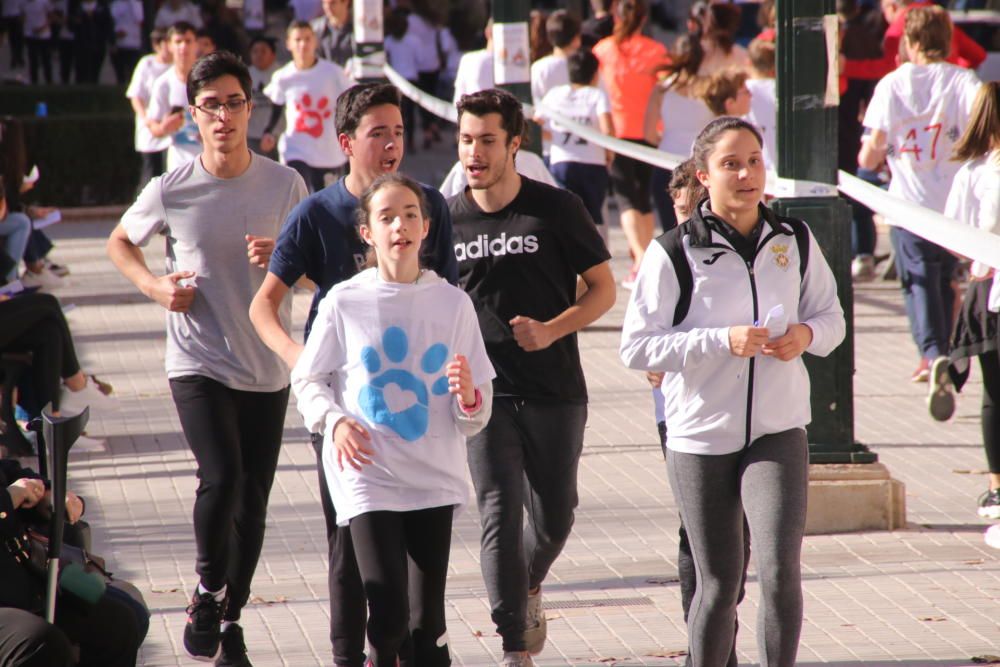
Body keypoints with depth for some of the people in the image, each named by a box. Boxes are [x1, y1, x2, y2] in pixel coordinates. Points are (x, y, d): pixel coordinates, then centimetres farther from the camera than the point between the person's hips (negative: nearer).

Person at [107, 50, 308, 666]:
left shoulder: (285, 184, -2)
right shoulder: (170, 190, -5)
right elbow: (120, 242, 13)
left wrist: (283, 258, -14)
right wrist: (154, 285, -5)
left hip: (267, 368, 2)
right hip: (199, 363, -2)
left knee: (253, 500, 6)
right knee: (222, 478, -21)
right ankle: (207, 590, 4)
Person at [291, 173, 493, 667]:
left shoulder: (452, 303, 2)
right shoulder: (343, 302, -3)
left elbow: (477, 417, 6)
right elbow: (307, 379, 6)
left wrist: (468, 397, -16)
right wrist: (334, 421, -12)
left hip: (436, 477, 2)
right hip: (368, 476, -2)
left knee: (428, 623, 5)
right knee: (388, 614, -11)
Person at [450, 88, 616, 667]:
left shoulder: (556, 208, -5)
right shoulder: (449, 218, 1)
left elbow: (604, 289, -2)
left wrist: (552, 329, -17)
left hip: (556, 391, 0)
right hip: (486, 393, 0)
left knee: (555, 517, 12)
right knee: (500, 515, -9)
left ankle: (530, 588, 44)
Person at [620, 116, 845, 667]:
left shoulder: (794, 240, 3)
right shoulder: (674, 251, -7)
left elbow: (831, 316, 16)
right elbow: (636, 347, -10)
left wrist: (807, 334, -8)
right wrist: (723, 340, -21)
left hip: (777, 432, 1)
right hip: (699, 436, -1)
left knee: (780, 571, -15)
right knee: (718, 584, 7)